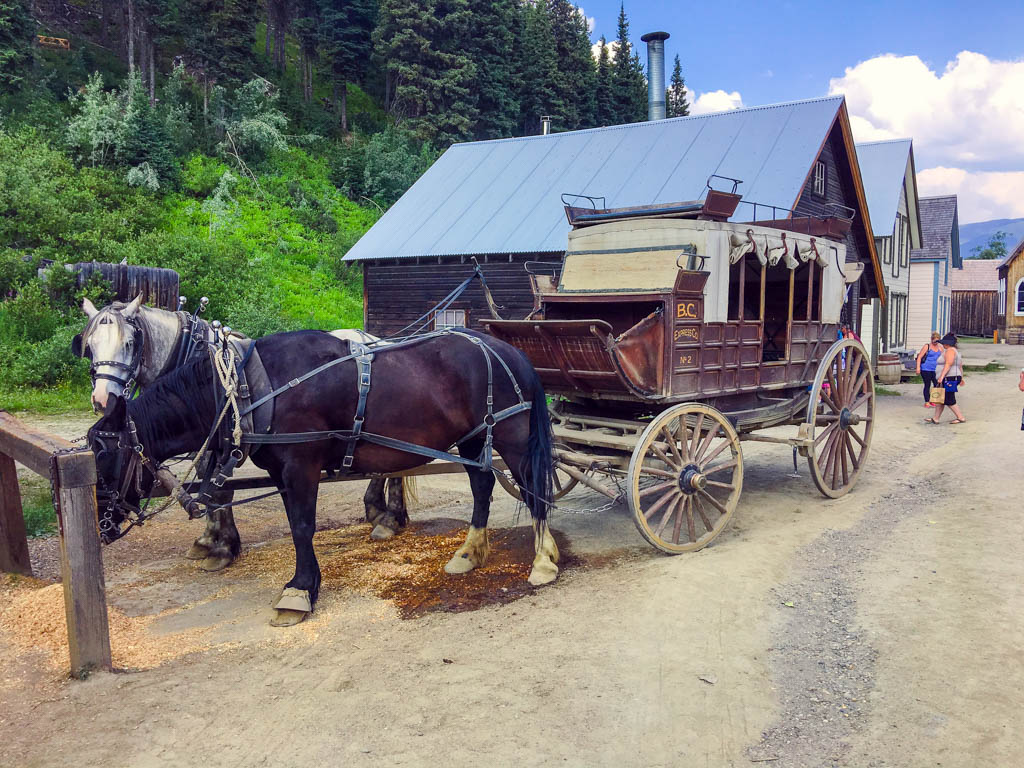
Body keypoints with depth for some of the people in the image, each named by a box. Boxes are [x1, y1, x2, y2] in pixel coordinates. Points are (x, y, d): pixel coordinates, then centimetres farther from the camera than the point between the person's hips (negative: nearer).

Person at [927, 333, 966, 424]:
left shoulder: (950, 351, -13)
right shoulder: (956, 351, 18)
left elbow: (948, 365, -24)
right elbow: (960, 366, 22)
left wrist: (941, 376, -29)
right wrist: (961, 378, 27)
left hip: (949, 379, -11)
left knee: (949, 401, -6)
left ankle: (961, 418, 0)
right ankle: (935, 419, 12)